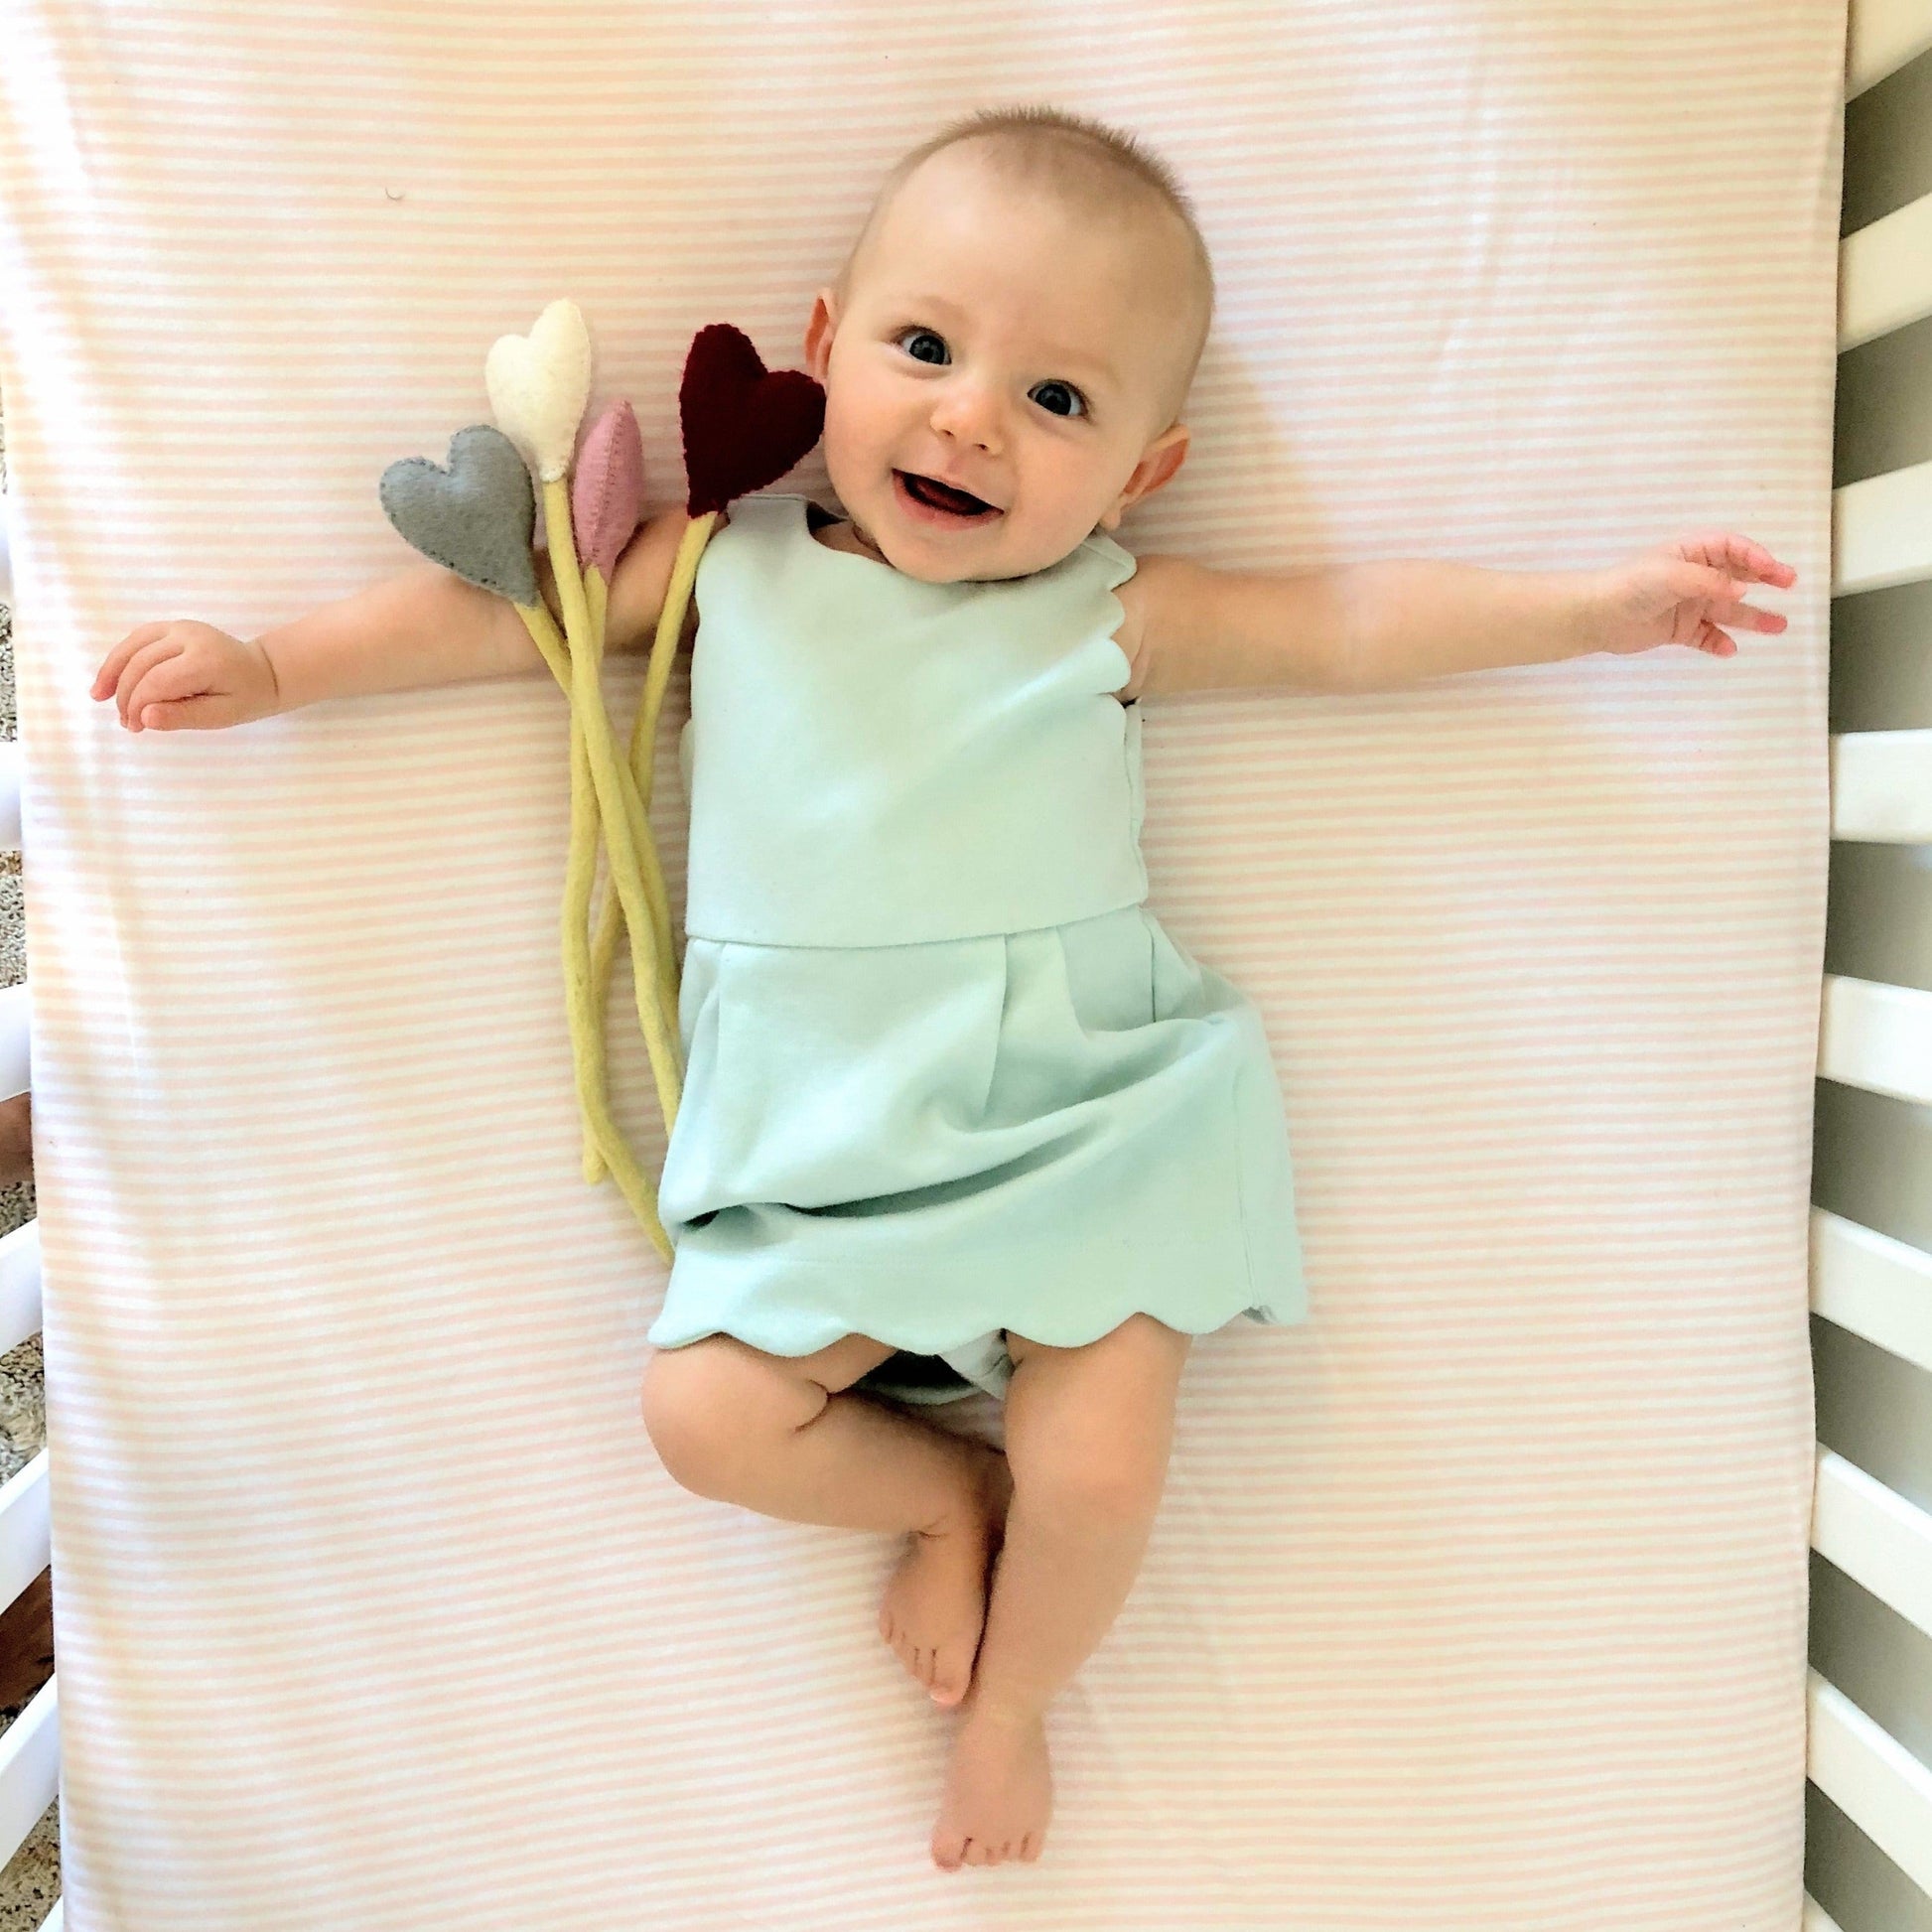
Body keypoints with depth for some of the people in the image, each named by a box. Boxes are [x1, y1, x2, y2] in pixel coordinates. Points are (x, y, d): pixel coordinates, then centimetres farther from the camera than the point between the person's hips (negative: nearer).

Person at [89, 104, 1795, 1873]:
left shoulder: (1111, 614, -1)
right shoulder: (732, 562, 4)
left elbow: (1355, 620, 2)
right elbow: (514, 605, 12)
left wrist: (1596, 599, -3)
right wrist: (272, 666, 13)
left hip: (1077, 1114, -2)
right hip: (820, 1142, 3)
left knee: (1100, 1463, -9)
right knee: (708, 1411, -9)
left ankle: (1009, 1706, 26)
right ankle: (945, 1492, 21)